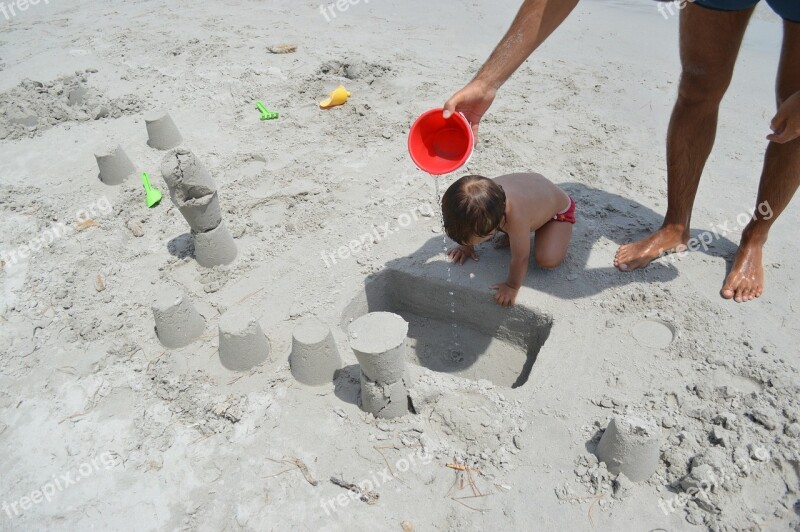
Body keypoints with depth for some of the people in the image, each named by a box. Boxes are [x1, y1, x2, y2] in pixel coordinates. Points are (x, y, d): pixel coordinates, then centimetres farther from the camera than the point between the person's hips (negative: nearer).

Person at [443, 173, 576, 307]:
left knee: (547, 259, -22)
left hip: (558, 209, -5)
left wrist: (512, 287, -22)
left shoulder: (516, 217, -50)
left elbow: (520, 258, -36)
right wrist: (466, 246, 2)